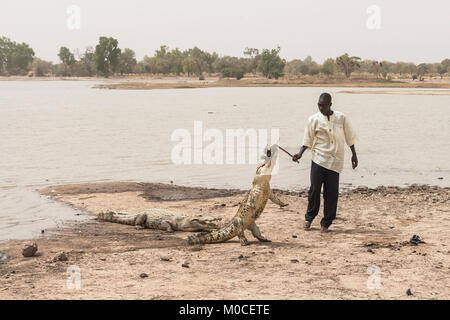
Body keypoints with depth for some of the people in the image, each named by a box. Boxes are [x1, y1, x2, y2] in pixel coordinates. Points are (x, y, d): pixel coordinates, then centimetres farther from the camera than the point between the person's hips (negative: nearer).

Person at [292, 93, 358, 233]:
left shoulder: (341, 118, 4)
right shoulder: (313, 119, 3)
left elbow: (349, 137, 13)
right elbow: (307, 141, 7)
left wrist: (354, 154, 13)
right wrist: (300, 154, -6)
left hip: (335, 161, 0)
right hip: (318, 159, 0)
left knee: (331, 192, -2)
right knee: (314, 189, -5)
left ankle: (326, 223, 8)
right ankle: (309, 218, 14)